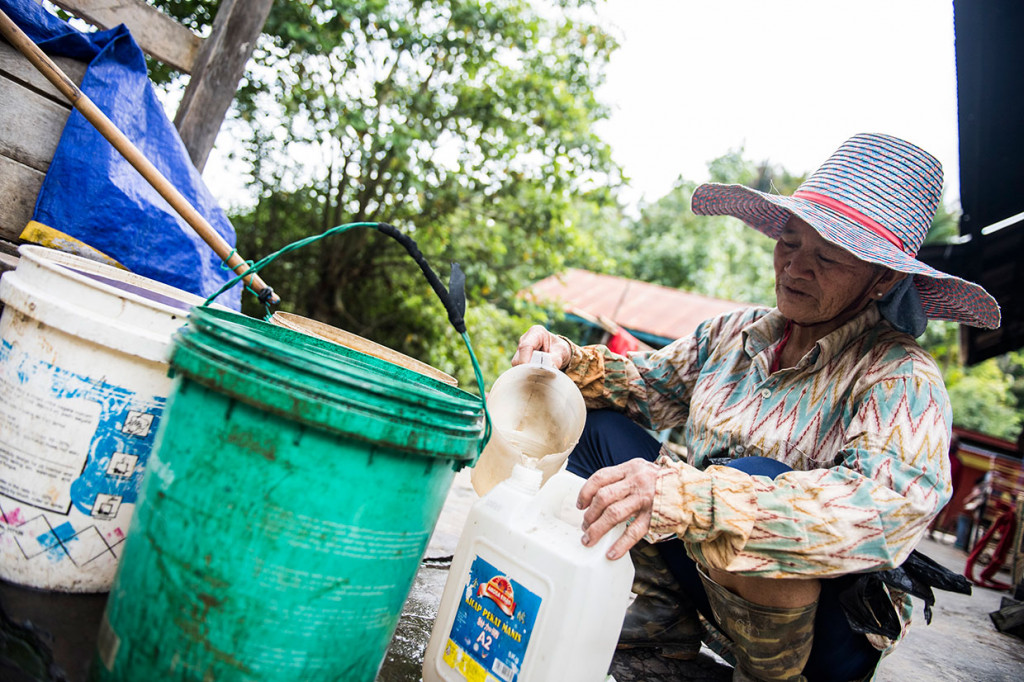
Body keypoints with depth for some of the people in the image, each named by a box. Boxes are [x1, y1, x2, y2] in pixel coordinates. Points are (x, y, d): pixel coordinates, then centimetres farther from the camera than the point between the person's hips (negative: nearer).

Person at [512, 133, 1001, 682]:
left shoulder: (901, 375, -18)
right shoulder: (734, 333, 0)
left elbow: (892, 505, -35)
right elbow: (645, 382, 10)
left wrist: (686, 495, -48)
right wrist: (569, 360, -12)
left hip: (825, 629, -5)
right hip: (710, 590, 6)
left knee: (752, 476, -35)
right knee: (599, 424, -4)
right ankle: (665, 615, 3)